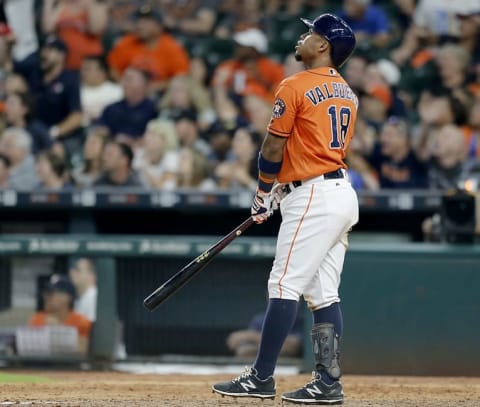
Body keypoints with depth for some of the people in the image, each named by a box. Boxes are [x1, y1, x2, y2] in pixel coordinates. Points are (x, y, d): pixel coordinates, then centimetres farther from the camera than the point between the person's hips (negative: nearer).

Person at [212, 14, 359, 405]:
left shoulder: (295, 87, -9)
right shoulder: (347, 93, 16)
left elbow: (273, 147, -7)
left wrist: (263, 193, 7)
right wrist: (287, 185, 19)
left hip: (313, 197, -9)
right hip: (343, 193, 9)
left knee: (285, 285, -8)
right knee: (324, 293, 8)